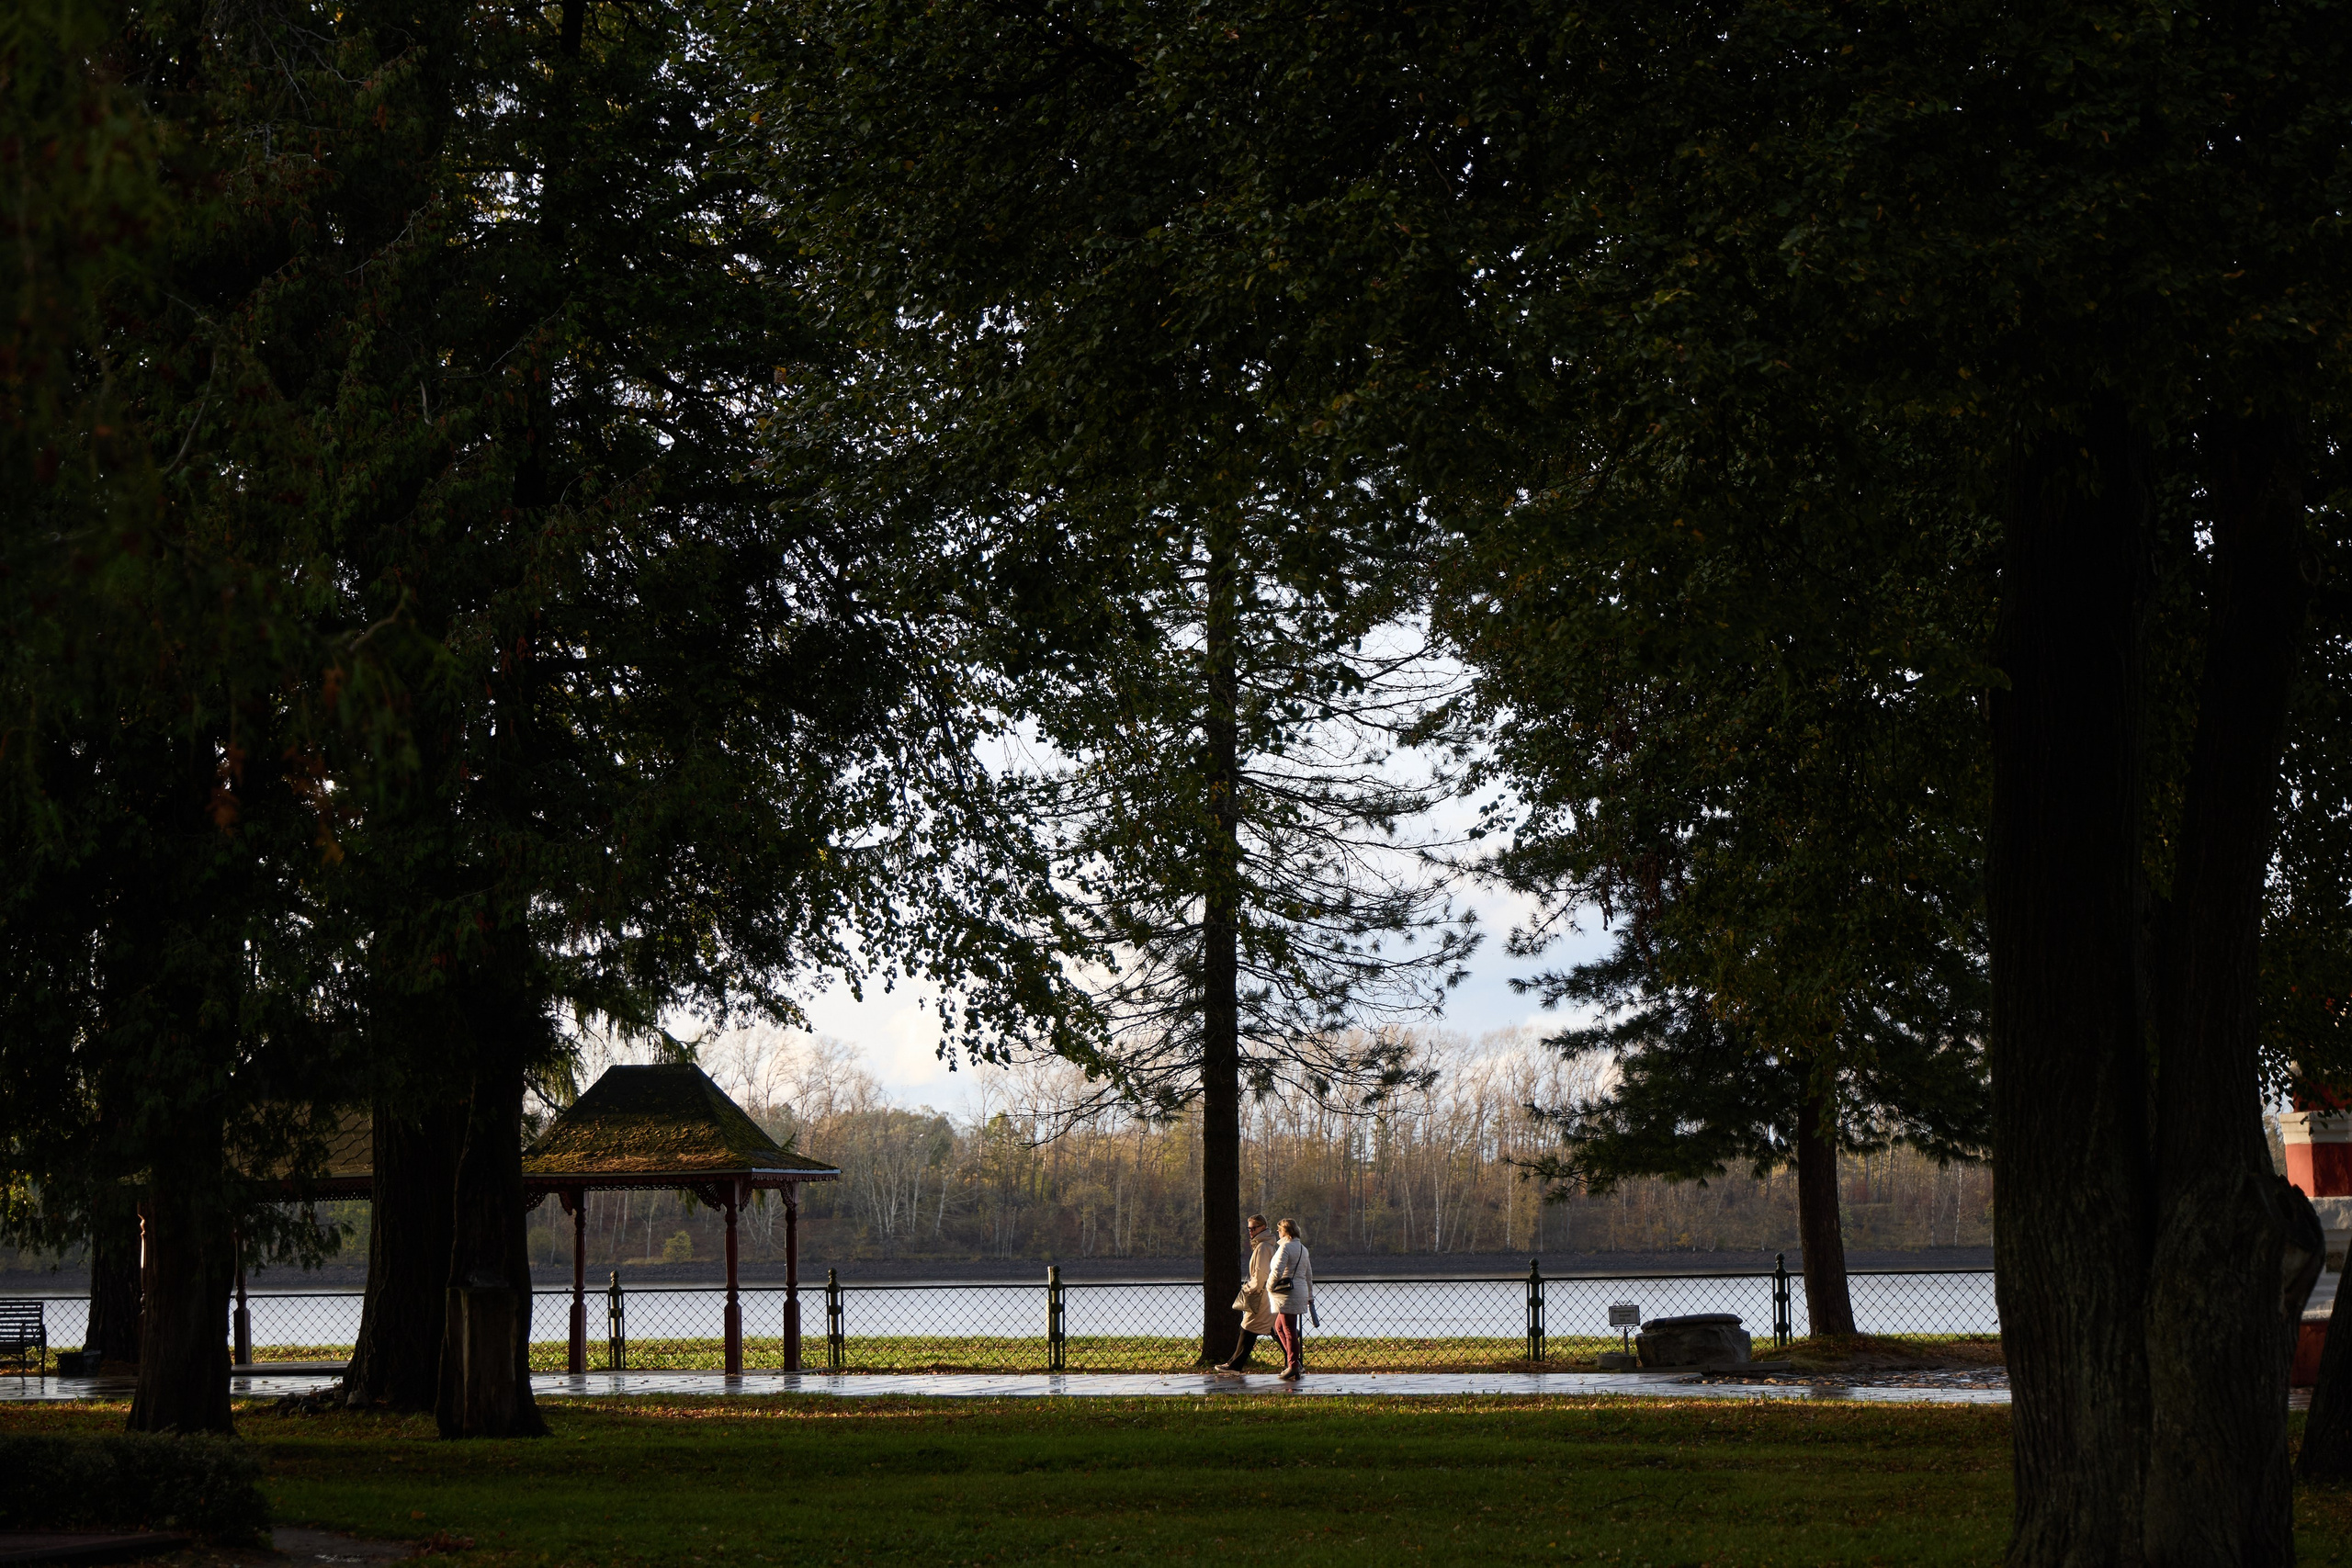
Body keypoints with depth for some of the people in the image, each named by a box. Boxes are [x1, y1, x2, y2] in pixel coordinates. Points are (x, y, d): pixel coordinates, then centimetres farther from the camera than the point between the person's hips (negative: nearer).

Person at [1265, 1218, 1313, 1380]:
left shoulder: (1285, 1248, -12)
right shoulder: (1303, 1249, 15)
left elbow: (1277, 1271, -23)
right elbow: (1309, 1275, 20)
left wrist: (1270, 1286, -6)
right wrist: (1310, 1297, 27)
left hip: (1288, 1293, -9)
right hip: (1301, 1292, 9)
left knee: (1289, 1330, -4)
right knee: (1279, 1327, 18)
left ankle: (1294, 1366, -2)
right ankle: (1295, 1361, 14)